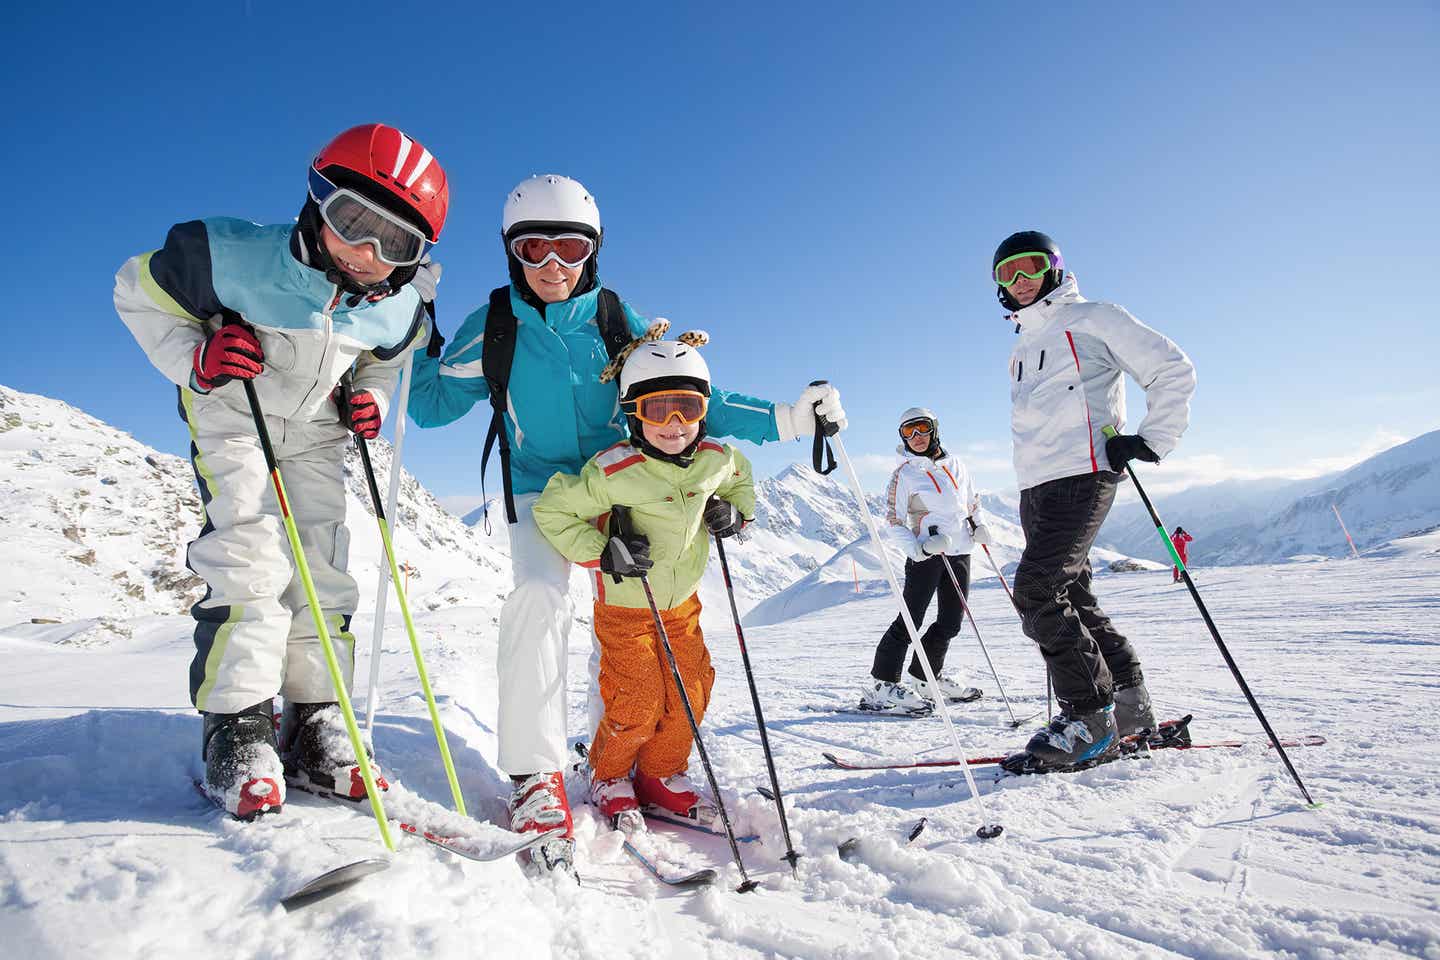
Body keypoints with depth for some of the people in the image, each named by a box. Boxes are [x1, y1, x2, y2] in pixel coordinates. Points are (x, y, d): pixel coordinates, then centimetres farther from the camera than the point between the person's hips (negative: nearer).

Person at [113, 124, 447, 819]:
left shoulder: (399, 310, -13)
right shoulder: (236, 258, -25)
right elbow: (140, 291, -9)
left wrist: (368, 398, -11)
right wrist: (194, 360, -24)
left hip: (314, 431, 4)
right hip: (232, 416, -3)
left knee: (324, 570, -2)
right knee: (250, 557, -19)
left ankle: (312, 733, 9)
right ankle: (235, 727, -7)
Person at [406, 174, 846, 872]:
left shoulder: (616, 319, -3)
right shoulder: (494, 325, -3)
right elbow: (429, 405, 3)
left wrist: (786, 419, -13)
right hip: (538, 489, -1)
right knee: (538, 598, -25)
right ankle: (535, 775, -15)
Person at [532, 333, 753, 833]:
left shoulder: (717, 460, -10)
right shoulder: (613, 472, -26)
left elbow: (741, 479, 15)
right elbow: (551, 510, -17)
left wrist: (735, 512, -6)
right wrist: (601, 551, -28)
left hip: (682, 603, 5)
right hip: (624, 606, -5)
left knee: (692, 693, 5)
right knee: (638, 702, -6)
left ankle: (660, 777, 29)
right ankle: (608, 778, 23)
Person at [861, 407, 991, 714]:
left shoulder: (955, 464, 11)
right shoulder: (904, 474, -4)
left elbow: (972, 501, 25)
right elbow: (893, 523, -7)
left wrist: (979, 527, 7)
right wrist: (918, 548, -22)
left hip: (960, 552, 6)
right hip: (926, 554, -6)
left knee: (951, 622, 9)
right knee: (911, 619, -12)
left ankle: (926, 678, 24)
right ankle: (881, 685, -9)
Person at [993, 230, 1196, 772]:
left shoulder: (1090, 320, 2)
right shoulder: (1023, 346, 24)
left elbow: (1173, 369, 0)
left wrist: (1152, 441, -8)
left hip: (1082, 474, -8)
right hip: (1035, 485, 8)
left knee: (1037, 589, -18)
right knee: (1071, 596, 7)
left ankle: (1090, 718, -8)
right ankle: (1129, 706, 18)